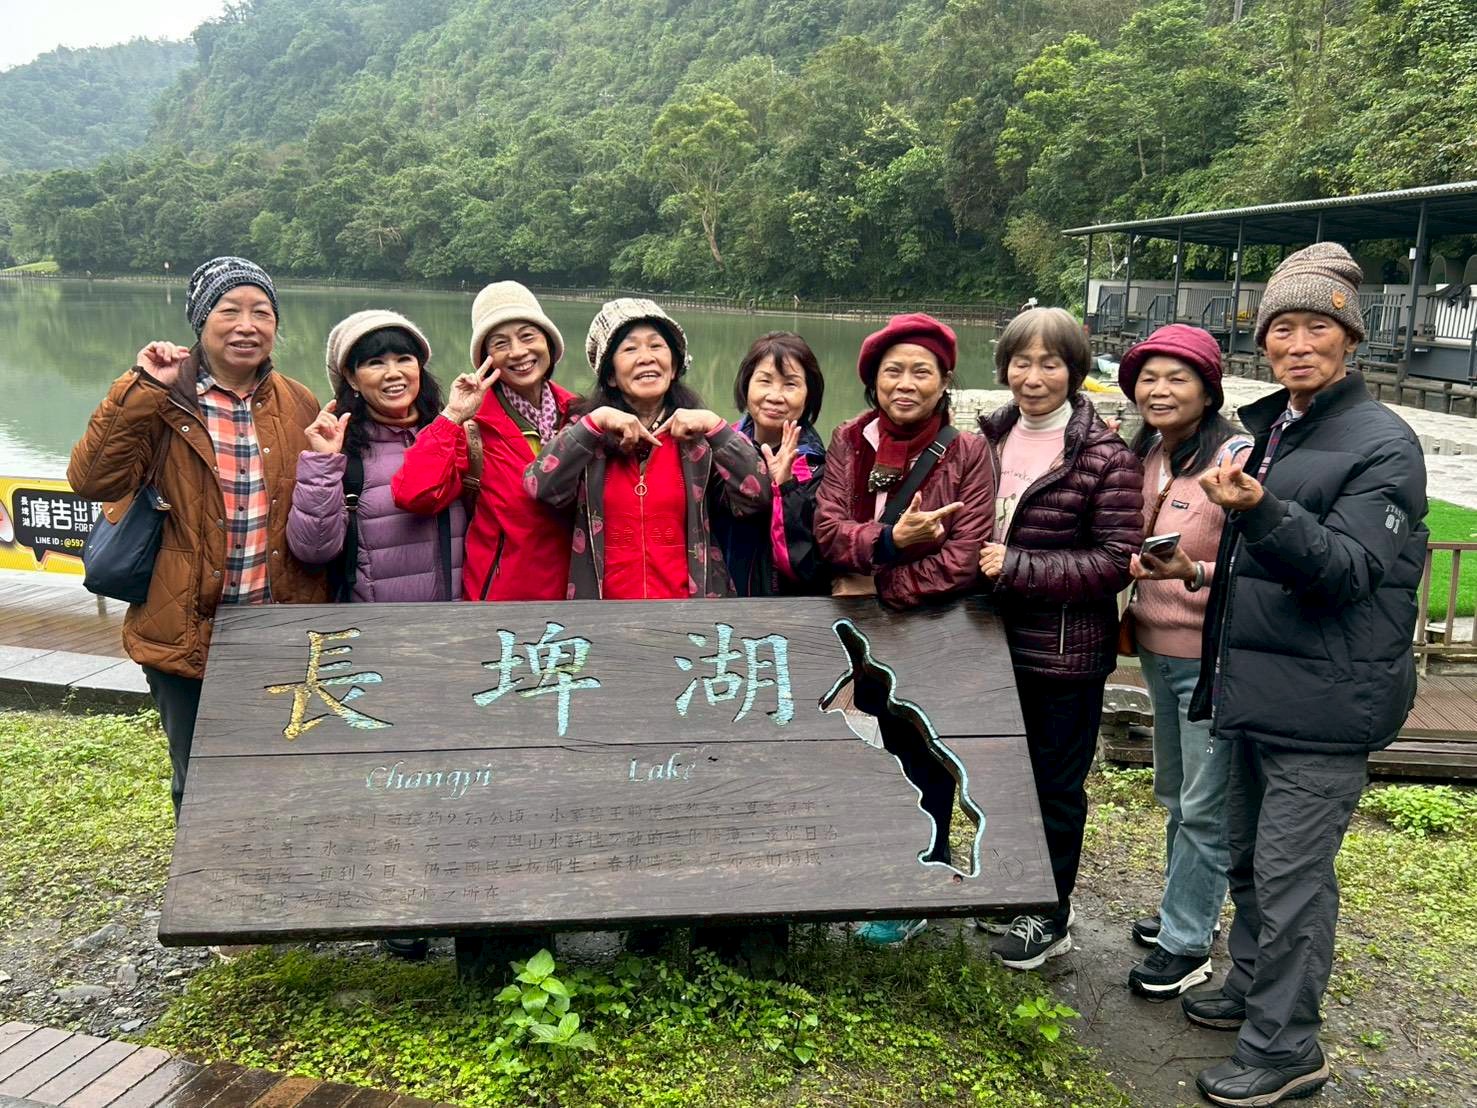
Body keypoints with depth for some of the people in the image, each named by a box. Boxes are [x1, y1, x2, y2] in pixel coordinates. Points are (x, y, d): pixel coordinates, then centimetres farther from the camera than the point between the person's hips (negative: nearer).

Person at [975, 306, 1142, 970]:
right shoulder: (991, 436, 5)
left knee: (1055, 785, 9)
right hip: (996, 641, 6)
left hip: (1064, 653, -6)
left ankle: (1050, 919, 27)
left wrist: (1015, 566, -23)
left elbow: (1115, 562, -17)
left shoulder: (1105, 458, -14)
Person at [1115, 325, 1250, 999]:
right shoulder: (1143, 458, 6)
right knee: (1174, 795, 20)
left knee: (1204, 808, 3)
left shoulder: (1236, 460, -17)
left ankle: (1186, 943, 17)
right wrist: (1134, 572, 2)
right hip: (1157, 647, 8)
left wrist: (1191, 573, -31)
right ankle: (1187, 910, 38)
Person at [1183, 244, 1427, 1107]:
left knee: (1290, 874, -2)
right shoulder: (1268, 428, 11)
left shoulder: (1382, 443, -12)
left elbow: (1349, 569, -22)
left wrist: (1260, 510, -37)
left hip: (1325, 702, -8)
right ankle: (1253, 989, 37)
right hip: (1259, 691, 8)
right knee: (1251, 857, 19)